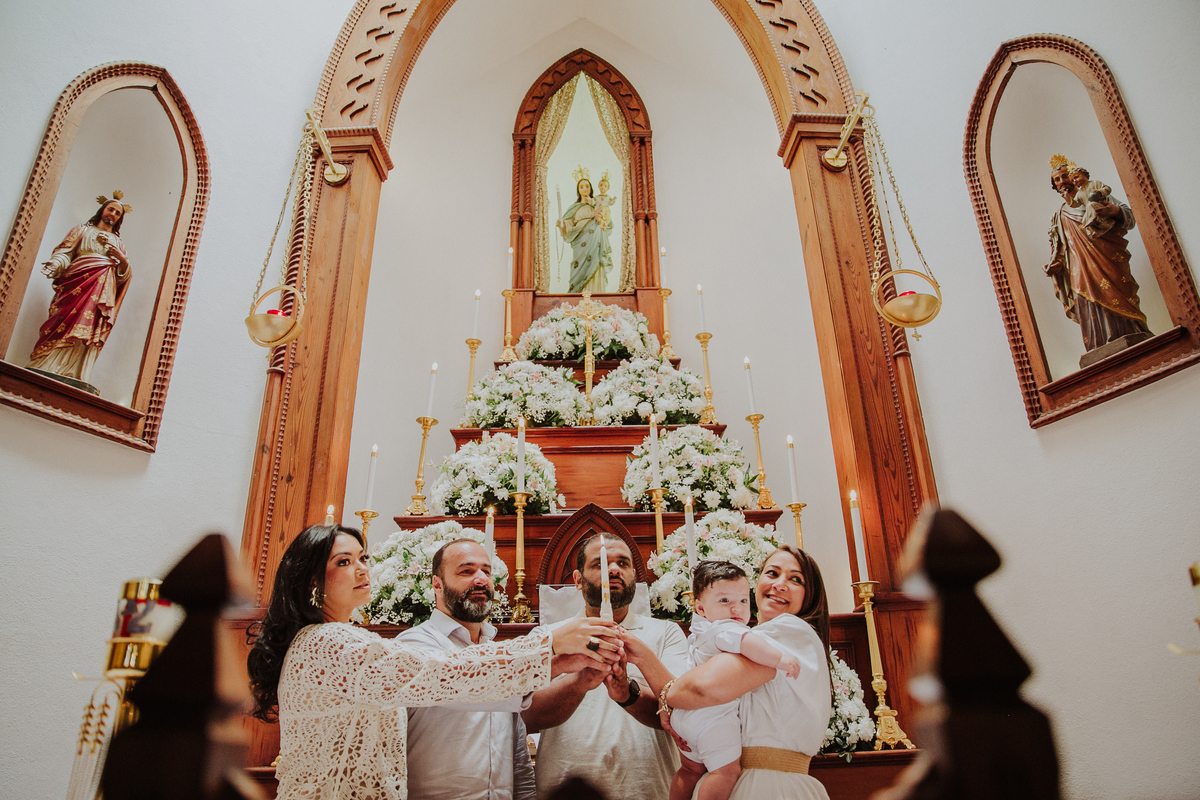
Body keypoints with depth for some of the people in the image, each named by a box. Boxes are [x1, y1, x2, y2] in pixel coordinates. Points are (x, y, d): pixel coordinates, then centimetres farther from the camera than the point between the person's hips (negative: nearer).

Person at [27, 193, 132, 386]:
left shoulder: (118, 243, 29)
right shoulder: (82, 230, 23)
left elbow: (124, 275, 20)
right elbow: (64, 251, 9)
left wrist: (123, 259, 0)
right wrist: (55, 264, -12)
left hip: (103, 290, 2)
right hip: (78, 281, -1)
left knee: (89, 329, -14)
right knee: (66, 322, -17)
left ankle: (71, 376, -23)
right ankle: (46, 370, -22)